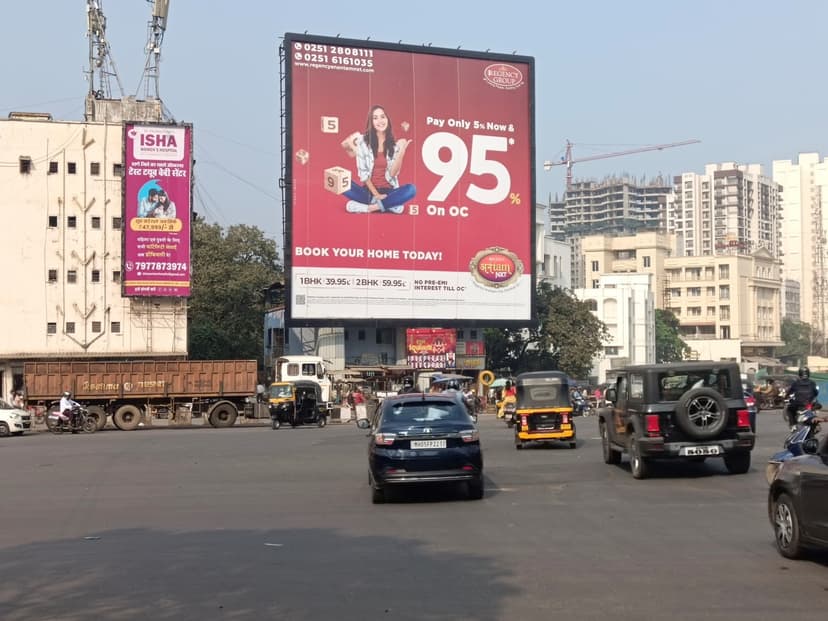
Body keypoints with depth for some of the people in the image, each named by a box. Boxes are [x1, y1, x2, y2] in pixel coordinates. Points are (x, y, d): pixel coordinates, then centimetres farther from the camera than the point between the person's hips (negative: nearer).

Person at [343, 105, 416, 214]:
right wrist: (375, 194, -12)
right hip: (368, 190, -1)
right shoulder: (363, 141, -2)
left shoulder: (395, 144, 2)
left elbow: (392, 174, -7)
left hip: (388, 192, 1)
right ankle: (388, 205, -26)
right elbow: (363, 172, -4)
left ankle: (370, 206, -25)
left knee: (411, 189, -28)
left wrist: (401, 152, -19)